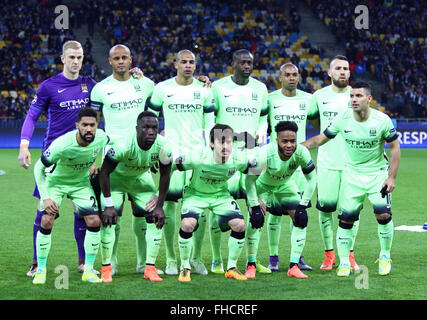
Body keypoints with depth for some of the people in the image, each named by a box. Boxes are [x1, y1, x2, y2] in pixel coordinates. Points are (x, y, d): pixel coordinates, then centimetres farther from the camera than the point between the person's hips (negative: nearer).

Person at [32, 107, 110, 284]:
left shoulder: (101, 138, -23)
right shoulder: (61, 144, -35)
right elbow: (39, 168, -22)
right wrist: (45, 198, -26)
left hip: (81, 183, 3)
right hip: (55, 181, -3)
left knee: (94, 221, -11)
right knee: (46, 221, -18)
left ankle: (88, 270, 2)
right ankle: (40, 270, -2)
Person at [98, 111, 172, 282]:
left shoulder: (163, 146, -27)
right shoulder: (124, 145, -38)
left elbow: (165, 175, -9)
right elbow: (104, 172, -26)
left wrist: (159, 206, -9)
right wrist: (108, 205, -25)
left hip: (141, 177, 4)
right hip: (116, 177, -4)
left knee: (156, 218, -7)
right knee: (108, 218, -17)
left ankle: (150, 268, 1)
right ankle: (106, 268, -4)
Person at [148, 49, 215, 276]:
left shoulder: (204, 90, 6)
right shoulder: (162, 89, 2)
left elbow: (209, 125, 10)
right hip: (172, 153, -1)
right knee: (170, 204, -3)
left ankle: (197, 257, 11)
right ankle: (170, 259, 6)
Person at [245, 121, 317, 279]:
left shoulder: (301, 153, -30)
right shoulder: (265, 153, -38)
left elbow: (311, 179, -14)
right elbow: (250, 179, -23)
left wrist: (303, 204, -15)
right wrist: (254, 205, -24)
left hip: (285, 185, 3)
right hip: (262, 185, -3)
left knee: (301, 218, -9)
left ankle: (294, 266, -3)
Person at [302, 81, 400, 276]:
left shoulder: (382, 121, -14)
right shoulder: (342, 120, -11)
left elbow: (394, 147, -3)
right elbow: (321, 139, 2)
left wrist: (392, 177, -8)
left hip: (377, 173, -1)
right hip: (352, 174, 1)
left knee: (383, 214, -14)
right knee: (346, 218, -5)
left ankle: (385, 257, 7)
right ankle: (344, 262, 9)